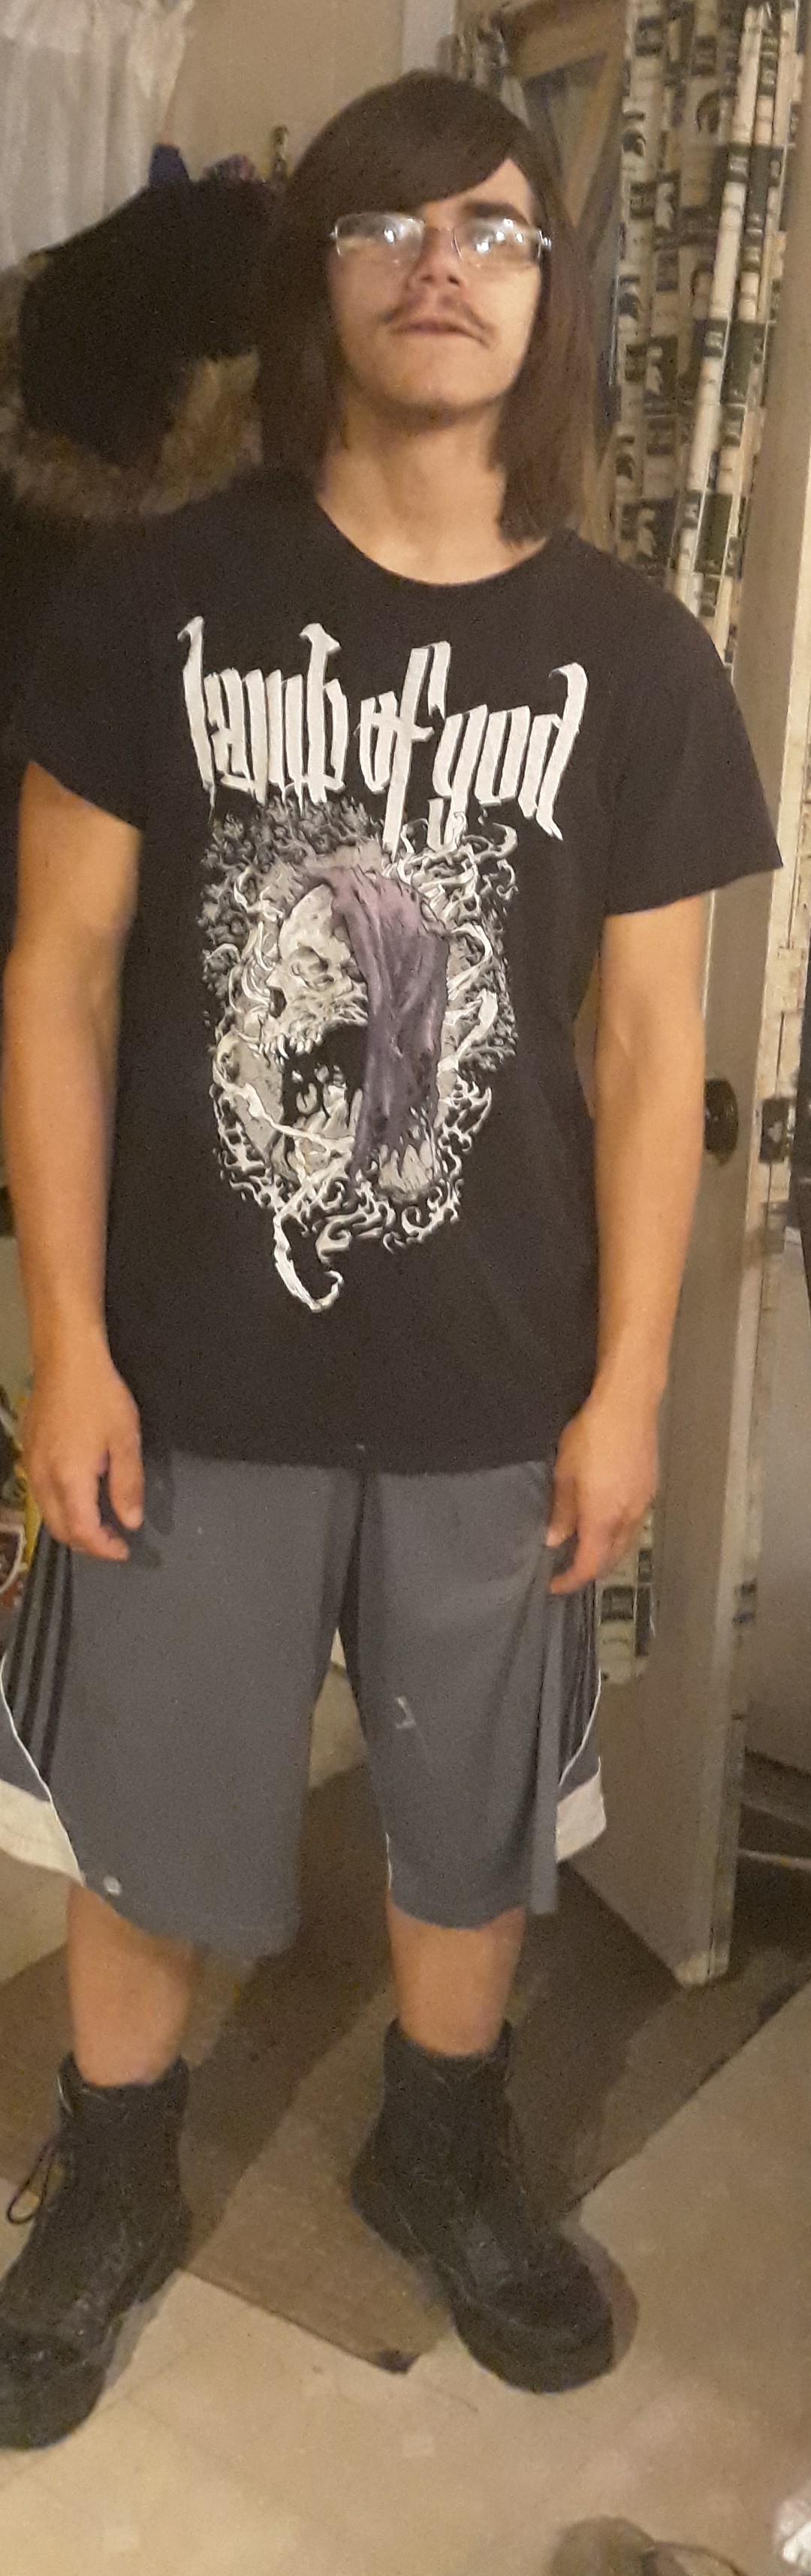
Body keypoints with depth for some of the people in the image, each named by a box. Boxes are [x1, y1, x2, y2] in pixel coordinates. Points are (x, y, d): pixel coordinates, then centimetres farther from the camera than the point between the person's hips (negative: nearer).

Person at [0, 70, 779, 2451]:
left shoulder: (631, 658, 0)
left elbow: (651, 1045, 1)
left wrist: (628, 1385, -1)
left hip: (497, 1385, 1)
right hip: (193, 1366, 0)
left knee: (475, 1821, 18)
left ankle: (442, 2151, 47)